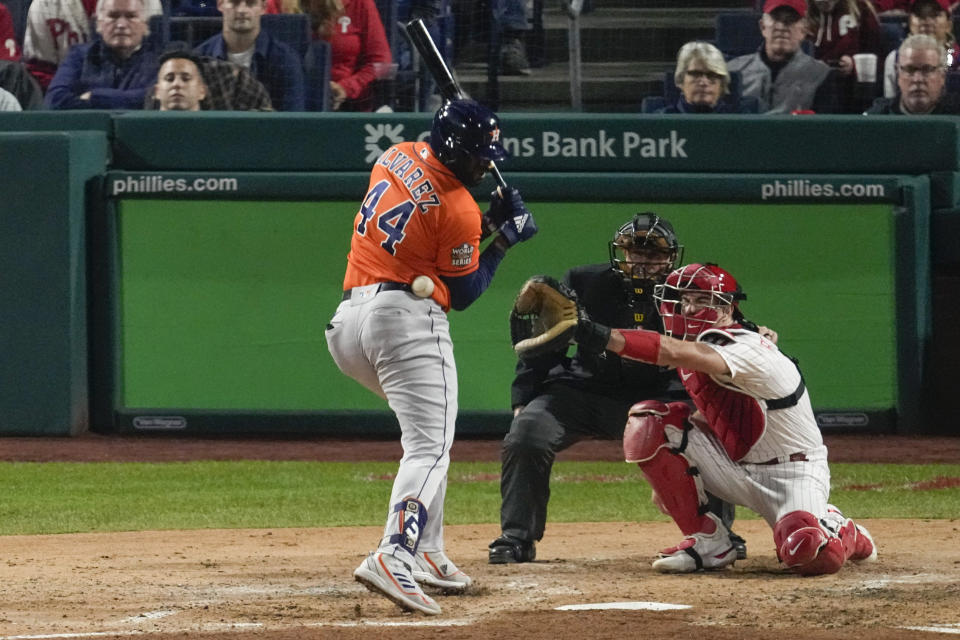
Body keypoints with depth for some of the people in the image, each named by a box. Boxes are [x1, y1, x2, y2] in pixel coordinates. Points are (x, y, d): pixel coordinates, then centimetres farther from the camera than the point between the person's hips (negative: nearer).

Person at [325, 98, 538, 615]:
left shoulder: (396, 158, 11)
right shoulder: (458, 210, -10)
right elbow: (463, 294, 1)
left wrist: (486, 221, 14)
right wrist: (504, 240, 9)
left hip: (347, 322, 9)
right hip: (407, 320, -9)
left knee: (427, 433, 25)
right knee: (430, 446, -14)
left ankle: (426, 553, 20)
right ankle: (392, 557, -37)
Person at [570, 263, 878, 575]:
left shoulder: (746, 350, -26)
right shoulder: (701, 345, 2)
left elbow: (677, 353, -44)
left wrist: (605, 338, -55)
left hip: (792, 475, -7)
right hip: (735, 468, 7)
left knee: (808, 555, -35)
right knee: (647, 422, -13)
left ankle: (843, 534, 6)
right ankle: (706, 539, -3)